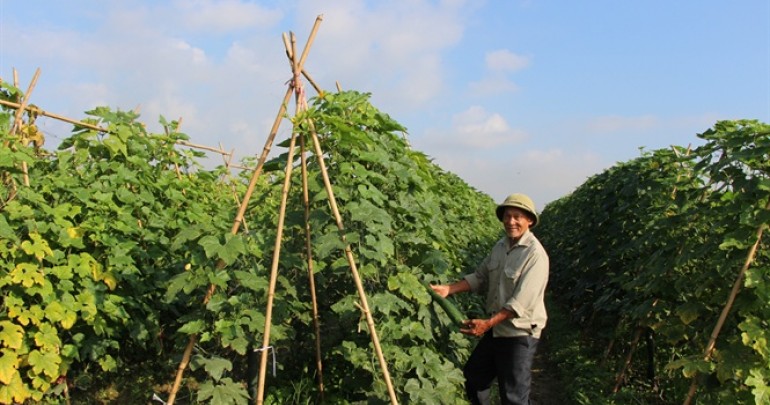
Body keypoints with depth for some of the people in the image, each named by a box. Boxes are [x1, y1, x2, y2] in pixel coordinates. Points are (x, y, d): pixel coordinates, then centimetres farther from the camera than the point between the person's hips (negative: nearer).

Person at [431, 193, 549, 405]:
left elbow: (522, 301, -26)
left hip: (520, 334, -7)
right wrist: (448, 289, -7)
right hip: (496, 330, 8)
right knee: (472, 378, 19)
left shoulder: (535, 254, -20)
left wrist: (487, 323, -30)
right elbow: (480, 277, 6)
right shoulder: (500, 246, 4)